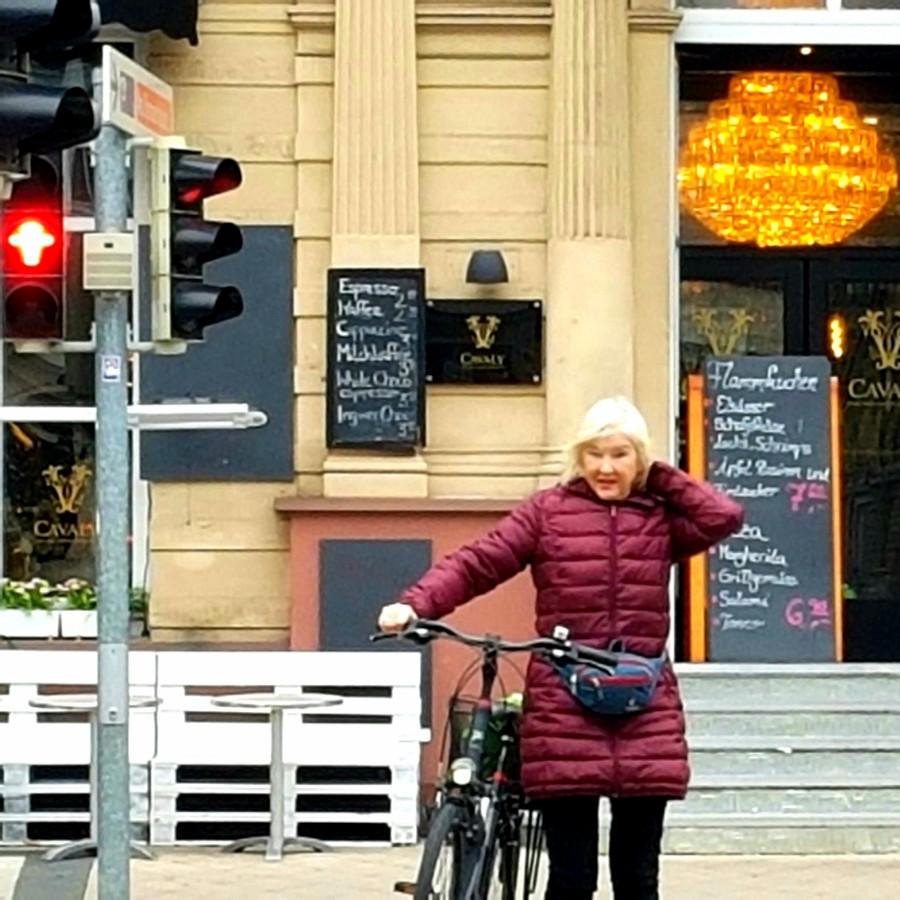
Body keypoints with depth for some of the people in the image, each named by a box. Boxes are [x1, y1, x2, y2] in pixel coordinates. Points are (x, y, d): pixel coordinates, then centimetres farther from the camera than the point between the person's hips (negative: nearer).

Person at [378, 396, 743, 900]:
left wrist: (661, 479, 3)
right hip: (564, 707, -2)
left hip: (645, 711, 2)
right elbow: (476, 564, -4)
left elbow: (726, 517, -6)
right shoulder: (548, 511, 4)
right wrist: (416, 605, -19)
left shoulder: (662, 519, 10)